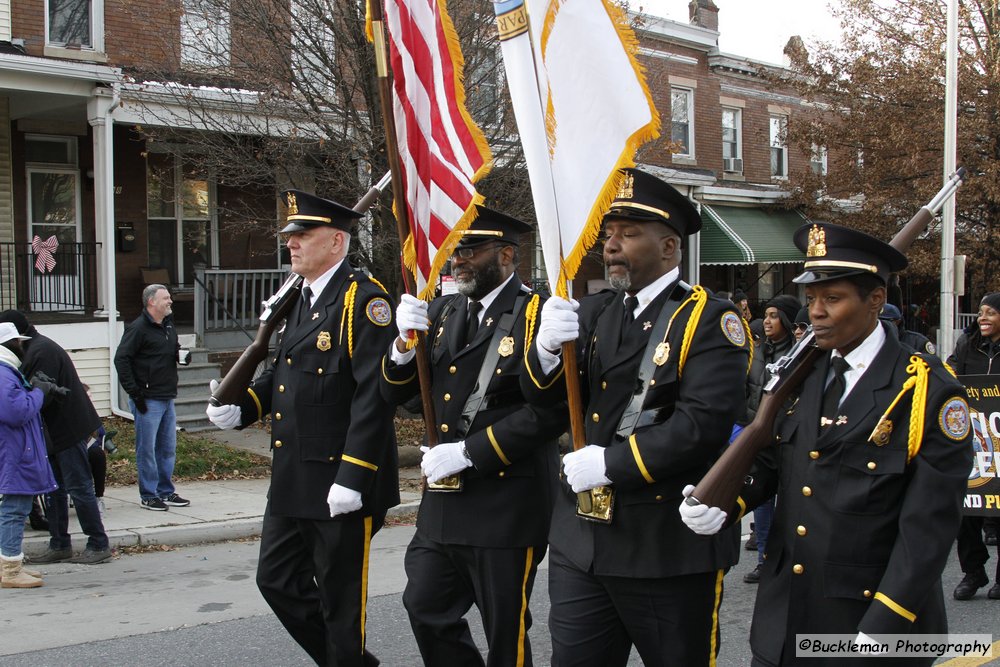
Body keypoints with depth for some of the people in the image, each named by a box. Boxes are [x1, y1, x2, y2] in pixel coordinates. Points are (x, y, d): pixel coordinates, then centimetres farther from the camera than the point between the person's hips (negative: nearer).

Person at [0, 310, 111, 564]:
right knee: (54, 489, 14)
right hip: (57, 430, 11)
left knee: (78, 487, -6)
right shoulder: (36, 348, 15)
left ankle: (99, 545, -1)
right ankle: (59, 545, 21)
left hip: (67, 429, -11)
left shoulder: (42, 351, -18)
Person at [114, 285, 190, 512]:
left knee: (168, 448, 13)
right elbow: (121, 359, -15)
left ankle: (166, 492, 23)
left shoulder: (169, 326, 14)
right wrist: (134, 393, -17)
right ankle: (148, 495, 8)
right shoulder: (138, 328, -11)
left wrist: (180, 355, 1)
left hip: (168, 398, 8)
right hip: (148, 400, -8)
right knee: (147, 449, 0)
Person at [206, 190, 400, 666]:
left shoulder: (363, 299, -15)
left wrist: (352, 478, -25)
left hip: (340, 481, -9)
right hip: (291, 480, 9)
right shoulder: (299, 299, 13)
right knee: (277, 580, 16)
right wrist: (240, 407, 4)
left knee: (340, 599, 5)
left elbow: (373, 394, -21)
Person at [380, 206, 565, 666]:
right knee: (425, 607, 15)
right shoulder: (443, 312, 10)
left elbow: (551, 410, -21)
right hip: (444, 502, 7)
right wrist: (406, 341, -9)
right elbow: (395, 392, 11)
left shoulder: (538, 314, -11)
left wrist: (470, 452, -20)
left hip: (507, 504, -7)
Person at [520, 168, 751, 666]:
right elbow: (541, 395, 6)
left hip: (671, 546, -5)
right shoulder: (594, 312, 10)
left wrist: (610, 464, -20)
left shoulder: (710, 320, -9)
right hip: (581, 539, 5)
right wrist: (548, 345, -14)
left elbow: (703, 424, -21)